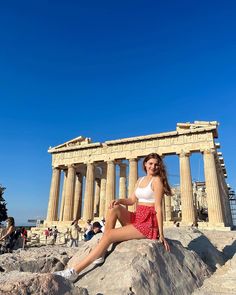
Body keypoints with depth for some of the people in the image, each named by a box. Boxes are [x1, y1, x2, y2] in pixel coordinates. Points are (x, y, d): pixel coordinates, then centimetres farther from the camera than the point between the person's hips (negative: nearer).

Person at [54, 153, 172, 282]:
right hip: (137, 217, 7)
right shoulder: (140, 180, 14)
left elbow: (158, 207, -13)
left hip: (148, 223, -7)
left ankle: (75, 271, -13)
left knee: (109, 235, -17)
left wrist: (161, 234, -15)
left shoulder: (157, 180, -8)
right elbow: (132, 200, 11)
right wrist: (119, 200, -10)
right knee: (114, 208, -15)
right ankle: (101, 253, -13)